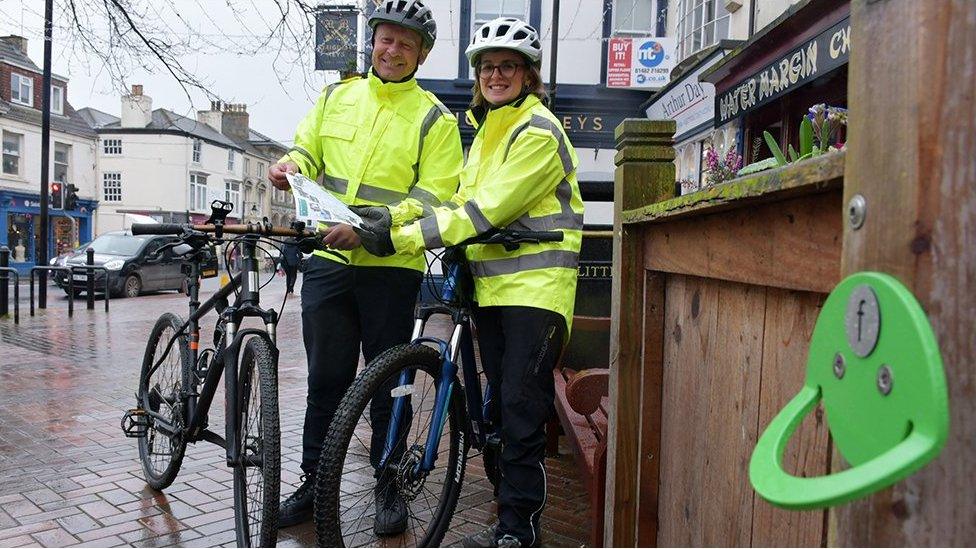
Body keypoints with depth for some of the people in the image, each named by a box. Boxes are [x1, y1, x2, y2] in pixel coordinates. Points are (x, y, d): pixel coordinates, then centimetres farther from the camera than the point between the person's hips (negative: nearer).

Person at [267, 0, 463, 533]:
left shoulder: (434, 117, 0)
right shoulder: (337, 96, 13)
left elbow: (433, 195, -9)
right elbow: (308, 151, 20)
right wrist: (291, 165, -5)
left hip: (391, 266, -3)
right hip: (327, 259, 3)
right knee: (325, 377, 10)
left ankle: (389, 485, 23)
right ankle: (313, 480, 25)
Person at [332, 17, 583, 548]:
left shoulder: (537, 132, -11)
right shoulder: (486, 129, 18)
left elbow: (487, 210, -20)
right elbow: (464, 201, 12)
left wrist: (403, 237, -21)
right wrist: (394, 219, -2)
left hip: (535, 284, -8)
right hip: (490, 283, 8)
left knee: (522, 409, -7)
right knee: (502, 402, 13)